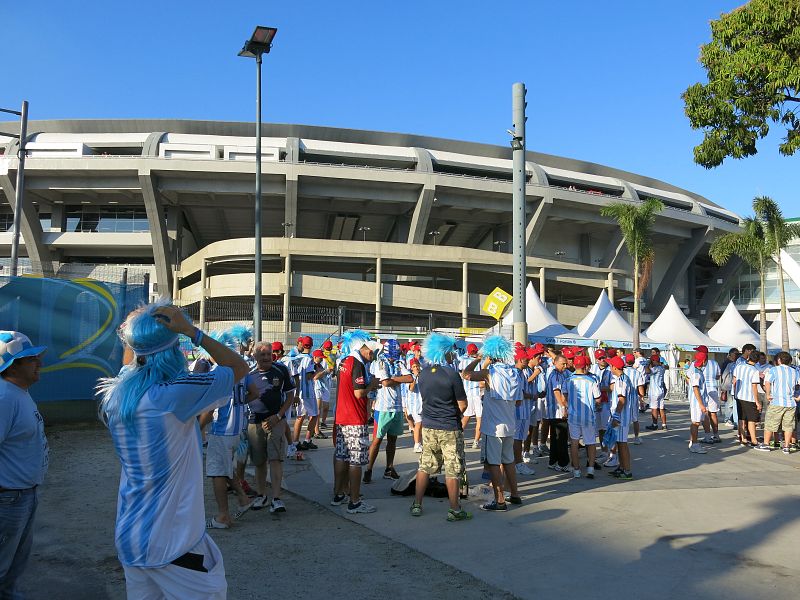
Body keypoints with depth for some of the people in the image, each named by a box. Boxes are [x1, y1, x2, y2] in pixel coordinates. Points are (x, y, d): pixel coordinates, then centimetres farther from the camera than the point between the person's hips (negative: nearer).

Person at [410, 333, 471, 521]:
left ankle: (417, 505, 20)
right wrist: (454, 416, 7)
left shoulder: (423, 373, 0)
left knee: (424, 467, 14)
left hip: (428, 427, 5)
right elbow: (462, 405, -11)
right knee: (452, 470, 4)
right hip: (449, 429, -5)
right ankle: (454, 510, 10)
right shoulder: (451, 374, -16)